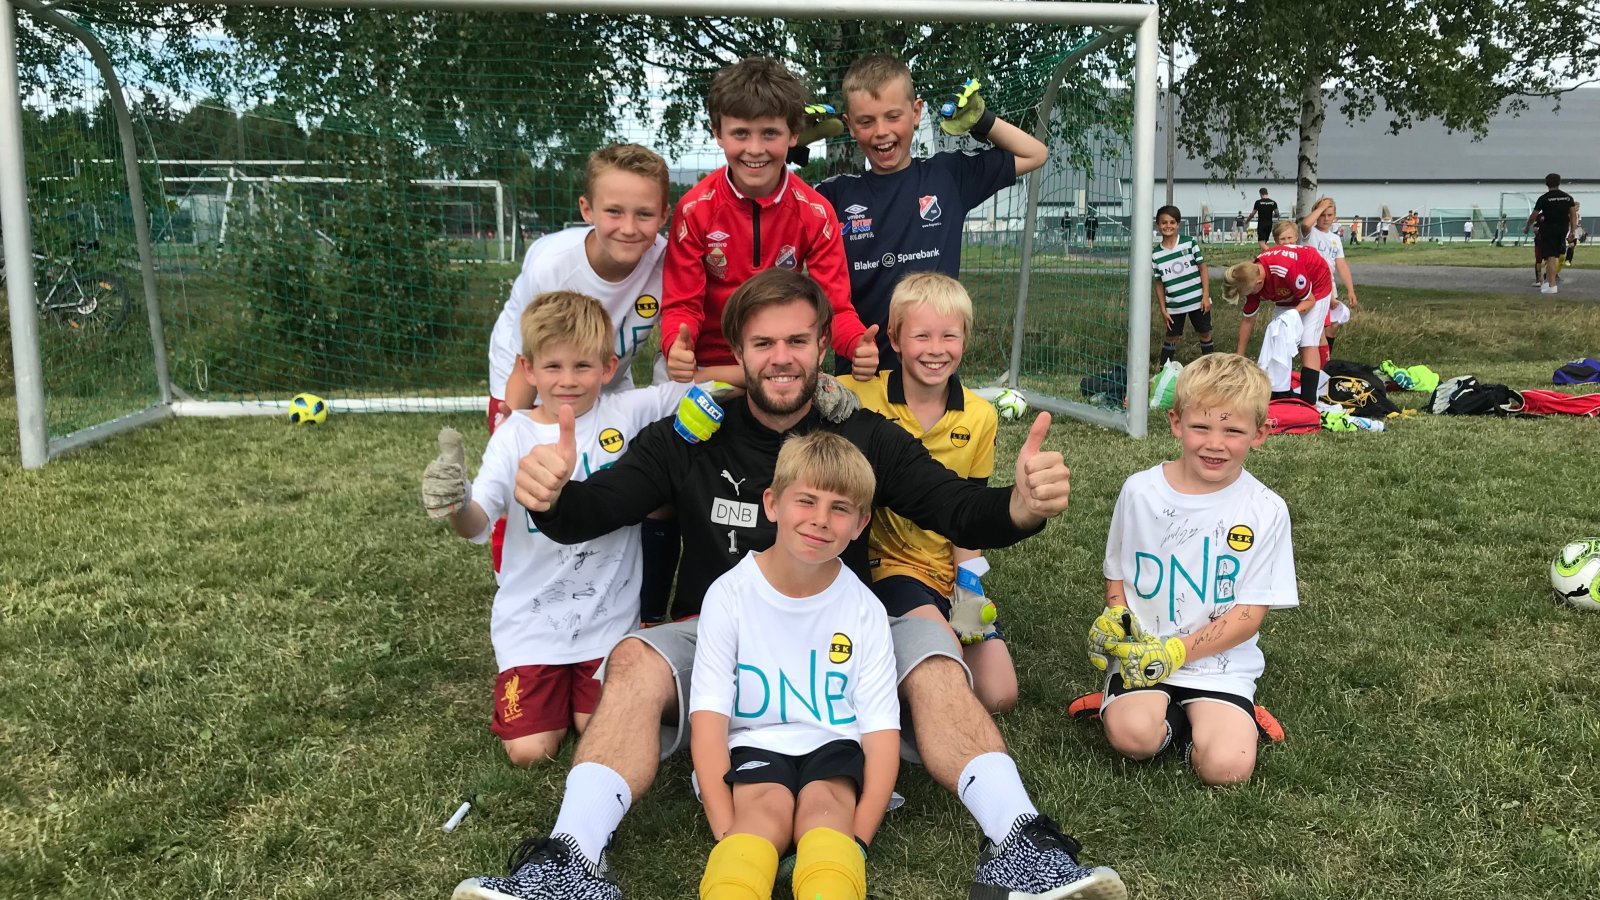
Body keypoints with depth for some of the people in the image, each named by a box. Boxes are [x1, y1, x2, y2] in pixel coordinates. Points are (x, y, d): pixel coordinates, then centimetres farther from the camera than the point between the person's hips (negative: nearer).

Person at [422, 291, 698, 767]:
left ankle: (582, 691, 31)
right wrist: (456, 506, -40)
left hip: (610, 619, 0)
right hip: (533, 621, 0)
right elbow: (478, 525, -16)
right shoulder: (515, 435, -7)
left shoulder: (626, 413, -7)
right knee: (529, 751, -2)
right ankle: (553, 689, 30)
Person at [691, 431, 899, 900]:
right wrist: (728, 835, -22)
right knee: (766, 808, -33)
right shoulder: (730, 594, -6)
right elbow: (709, 716, -9)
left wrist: (855, 839, -19)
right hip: (753, 743, -1)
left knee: (824, 808, -31)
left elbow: (881, 727, -4)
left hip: (833, 743, 1)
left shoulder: (865, 610, -1)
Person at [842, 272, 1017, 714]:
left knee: (999, 696, -4)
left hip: (949, 569, 4)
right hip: (888, 562, -4)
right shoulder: (862, 398, -13)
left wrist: (968, 582, -5)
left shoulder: (980, 417, 0)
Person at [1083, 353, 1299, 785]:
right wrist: (1113, 615, -8)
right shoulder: (1140, 491, 0)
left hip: (1220, 663, 0)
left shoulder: (1265, 511, -4)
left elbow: (1248, 614, -4)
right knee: (1133, 736, -29)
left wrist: (1177, 651, -14)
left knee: (1227, 766, -23)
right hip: (1143, 653, 0)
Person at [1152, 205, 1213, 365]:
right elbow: (1159, 283, 4)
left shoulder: (1189, 243, -5)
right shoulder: (1156, 254, -2)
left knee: (1205, 334, 10)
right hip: (1174, 305, 1)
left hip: (1198, 301, 0)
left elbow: (1203, 269, -2)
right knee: (1171, 338, 7)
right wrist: (1163, 309, 2)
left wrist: (1206, 296, -8)